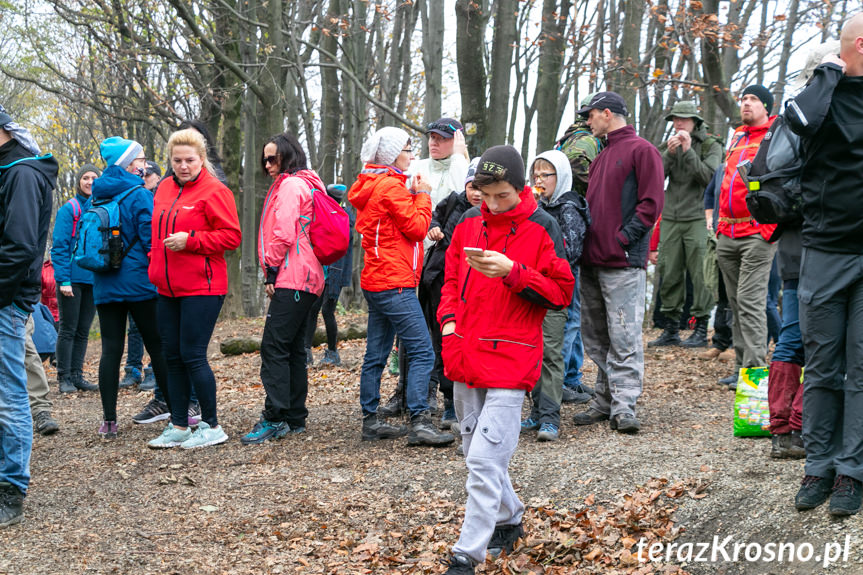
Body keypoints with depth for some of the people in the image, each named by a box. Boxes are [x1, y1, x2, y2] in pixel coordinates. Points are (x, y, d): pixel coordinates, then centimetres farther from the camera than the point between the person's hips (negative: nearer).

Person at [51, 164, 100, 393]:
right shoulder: (69, 209, -6)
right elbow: (59, 246, -9)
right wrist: (63, 279, -16)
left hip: (93, 279, 5)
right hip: (73, 278, -5)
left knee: (83, 331, 10)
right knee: (68, 329, -1)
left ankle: (77, 375, 17)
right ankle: (64, 378, 4)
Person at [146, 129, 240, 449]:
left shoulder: (213, 191, -9)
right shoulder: (164, 189, 14)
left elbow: (232, 236, -13)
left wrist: (190, 241, -19)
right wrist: (155, 262, 15)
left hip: (201, 288, -8)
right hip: (168, 288, 8)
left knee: (192, 356, -8)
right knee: (172, 357, 10)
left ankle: (211, 427, 4)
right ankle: (178, 427, 19)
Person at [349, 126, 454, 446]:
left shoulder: (373, 186, 18)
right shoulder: (390, 186, -12)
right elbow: (418, 227, -13)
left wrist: (414, 196, 9)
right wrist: (422, 195, -1)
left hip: (376, 281, 11)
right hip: (394, 283, -10)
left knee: (376, 355, 11)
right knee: (422, 352, -12)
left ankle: (370, 422, 15)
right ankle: (419, 423, -17)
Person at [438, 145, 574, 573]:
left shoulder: (541, 228, -6)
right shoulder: (469, 222, 9)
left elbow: (562, 292, -7)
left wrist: (512, 272, -19)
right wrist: (449, 318, 4)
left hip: (509, 362, -6)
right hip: (465, 358, 6)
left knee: (484, 460, -11)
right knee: (477, 454, 17)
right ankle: (509, 521, 38)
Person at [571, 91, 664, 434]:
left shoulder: (641, 151, -4)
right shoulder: (601, 155, 22)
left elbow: (651, 203, -11)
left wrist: (623, 238, -15)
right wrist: (587, 242, 10)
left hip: (623, 263, -9)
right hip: (593, 260, 9)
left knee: (624, 338, -9)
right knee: (596, 337, 10)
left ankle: (624, 406, -8)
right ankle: (605, 400, 17)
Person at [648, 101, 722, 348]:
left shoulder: (711, 146, 3)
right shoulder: (668, 146, 15)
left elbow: (708, 177, -12)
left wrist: (688, 152, -16)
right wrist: (669, 154, -13)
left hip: (698, 218, -4)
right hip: (671, 219, 4)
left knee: (700, 274, -6)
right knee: (669, 274, 5)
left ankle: (701, 330, -2)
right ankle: (671, 330, 12)